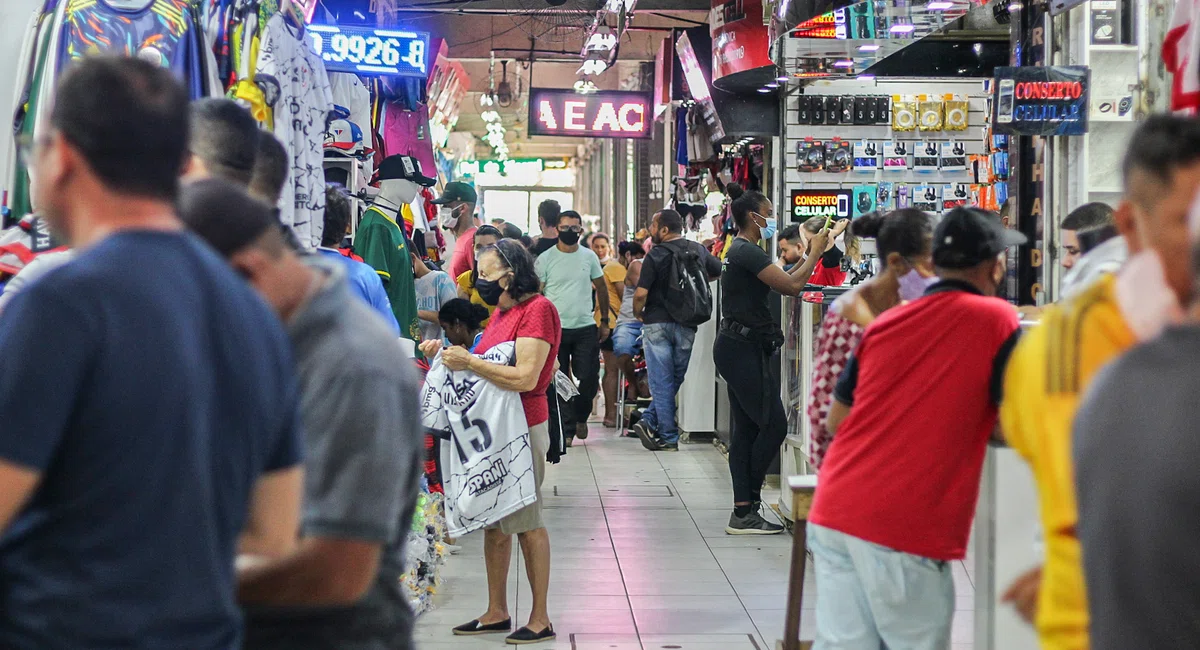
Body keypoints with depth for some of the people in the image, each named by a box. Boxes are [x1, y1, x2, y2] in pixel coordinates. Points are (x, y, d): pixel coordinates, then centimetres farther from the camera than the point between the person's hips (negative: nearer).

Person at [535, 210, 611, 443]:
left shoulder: (589, 257, 6)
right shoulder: (545, 259, -1)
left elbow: (601, 288, 14)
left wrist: (605, 321, 11)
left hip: (586, 328, 2)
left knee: (589, 379, -1)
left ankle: (580, 416, 26)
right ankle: (566, 427, 12)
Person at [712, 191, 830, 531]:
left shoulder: (742, 251, 20)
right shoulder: (746, 251, -14)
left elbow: (782, 280, 21)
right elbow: (791, 285, -20)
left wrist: (809, 255, 16)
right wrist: (816, 252, -7)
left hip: (740, 348, 11)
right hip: (744, 348, -11)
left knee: (747, 429, 8)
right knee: (774, 425, -10)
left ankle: (743, 512, 8)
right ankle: (748, 505, -1)